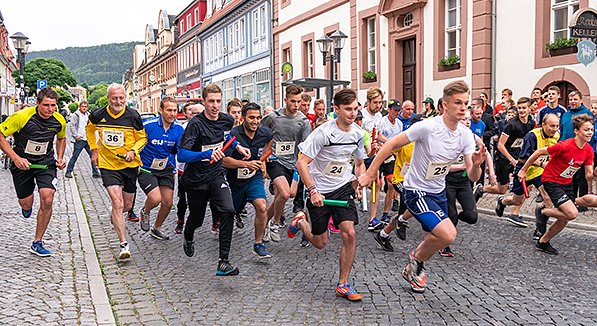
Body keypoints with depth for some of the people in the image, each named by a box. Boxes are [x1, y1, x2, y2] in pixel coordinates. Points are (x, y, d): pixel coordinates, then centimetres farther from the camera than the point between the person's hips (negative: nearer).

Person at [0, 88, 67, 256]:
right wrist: (15, 158, -23)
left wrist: (60, 158, 1)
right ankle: (27, 207, 50)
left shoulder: (59, 121, -8)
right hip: (22, 163, -1)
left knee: (47, 200, -15)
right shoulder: (21, 116, -21)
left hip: (46, 163, 2)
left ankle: (37, 243, 1)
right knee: (26, 204, 7)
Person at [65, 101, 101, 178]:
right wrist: (76, 135, -15)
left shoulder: (88, 115, 13)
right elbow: (72, 125, -8)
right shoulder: (76, 115, -4)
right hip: (79, 140, -5)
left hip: (88, 139, 5)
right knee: (74, 156, -2)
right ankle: (68, 172, 8)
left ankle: (95, 172, 11)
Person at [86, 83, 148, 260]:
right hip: (108, 164, -1)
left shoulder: (133, 116, -9)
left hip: (129, 165, 2)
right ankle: (124, 245, -13)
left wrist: (133, 151, -15)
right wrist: (94, 150, 9)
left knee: (127, 205, 14)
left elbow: (142, 138, 3)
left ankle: (115, 218, 51)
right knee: (117, 203, -16)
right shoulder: (98, 115, -5)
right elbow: (89, 129, 17)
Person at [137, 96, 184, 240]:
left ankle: (156, 228, 32)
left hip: (166, 169, 4)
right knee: (155, 198, -21)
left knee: (167, 203, 4)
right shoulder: (147, 125, -18)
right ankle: (145, 212, 17)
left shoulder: (179, 128, -5)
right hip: (146, 169, -4)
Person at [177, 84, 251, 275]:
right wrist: (208, 154, -41)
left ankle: (223, 262, -15)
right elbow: (181, 155, -29)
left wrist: (237, 147, 6)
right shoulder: (196, 124, -21)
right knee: (197, 218, 15)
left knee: (227, 210, -20)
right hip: (195, 178, -3)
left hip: (216, 175, 3)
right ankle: (188, 238, 54)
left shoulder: (228, 120, -3)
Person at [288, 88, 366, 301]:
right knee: (320, 243, 6)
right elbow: (301, 163, -20)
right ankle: (300, 222, 41)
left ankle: (343, 285, 2)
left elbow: (359, 163, 17)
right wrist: (313, 191, -26)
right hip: (320, 192, -4)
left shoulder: (357, 133, -1)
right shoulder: (323, 132, -19)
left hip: (344, 188, 4)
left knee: (350, 234, -14)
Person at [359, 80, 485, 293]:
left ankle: (412, 269, 46)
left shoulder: (466, 135, -5)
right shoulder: (427, 127, -23)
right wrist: (369, 173, -14)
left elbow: (472, 176, -6)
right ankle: (418, 259, 7)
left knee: (436, 238, 19)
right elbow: (392, 144, -15)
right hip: (416, 191, -7)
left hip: (438, 192, 7)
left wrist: (476, 165, -30)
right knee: (448, 235, -21)